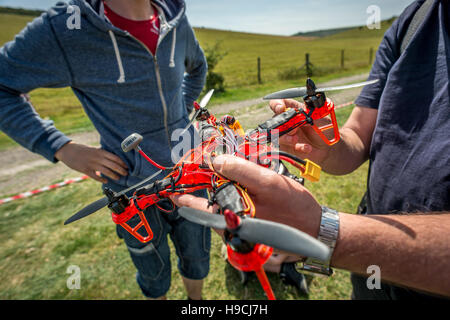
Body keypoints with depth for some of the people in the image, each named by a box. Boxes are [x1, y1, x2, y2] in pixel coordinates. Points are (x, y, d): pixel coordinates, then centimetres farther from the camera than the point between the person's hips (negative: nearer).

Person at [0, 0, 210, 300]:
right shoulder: (63, 28, -15)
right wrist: (61, 148, -15)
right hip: (134, 186, -3)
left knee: (197, 257, 25)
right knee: (154, 272, 21)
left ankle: (196, 298, 57)